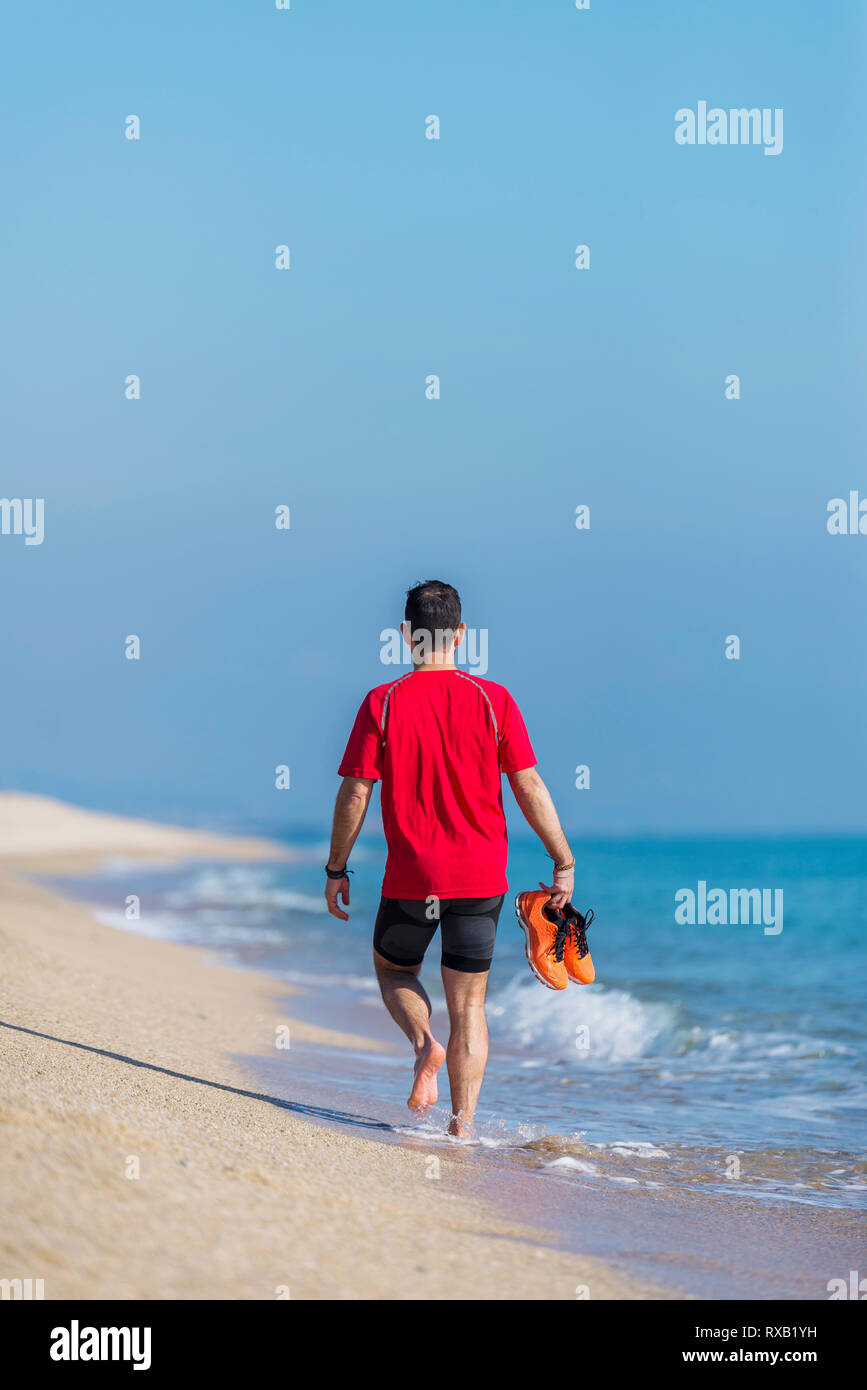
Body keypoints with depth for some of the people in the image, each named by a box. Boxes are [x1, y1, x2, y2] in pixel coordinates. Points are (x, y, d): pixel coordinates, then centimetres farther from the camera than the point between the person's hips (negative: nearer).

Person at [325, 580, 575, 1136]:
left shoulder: (383, 703, -5)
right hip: (480, 875, 1)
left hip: (411, 876, -1)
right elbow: (530, 788, -4)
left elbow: (354, 793, -4)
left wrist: (337, 869, 7)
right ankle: (463, 1127, 4)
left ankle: (426, 1044, -4)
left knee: (394, 968, 24)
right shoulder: (493, 700, -3)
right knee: (469, 1004, 9)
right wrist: (564, 864, 3)